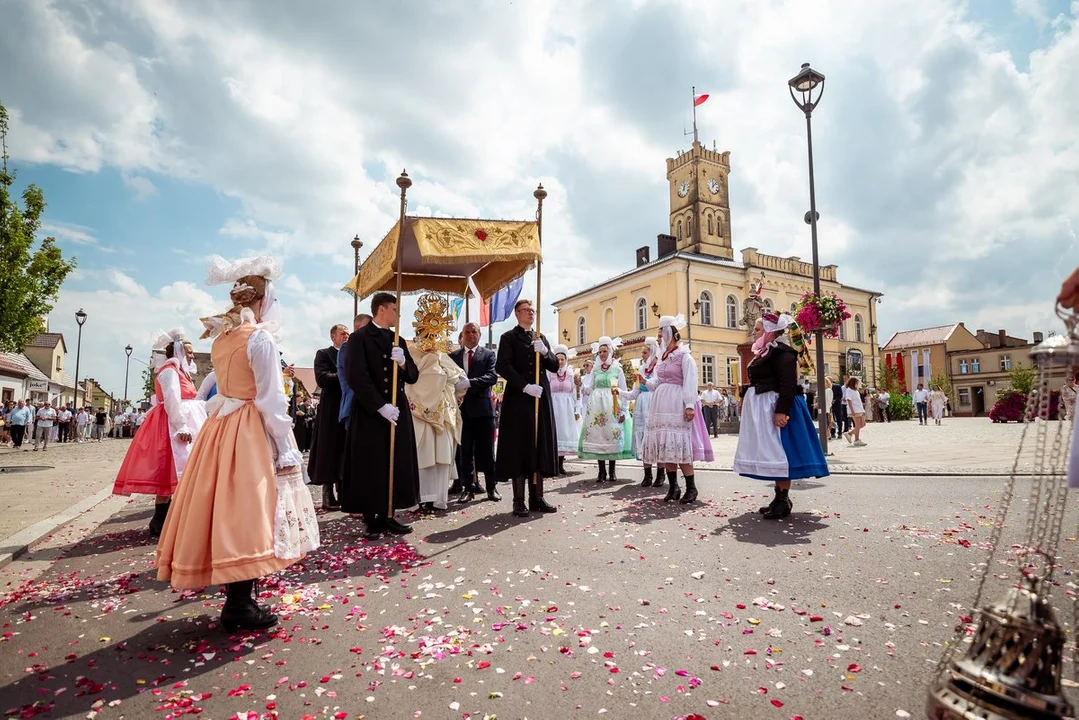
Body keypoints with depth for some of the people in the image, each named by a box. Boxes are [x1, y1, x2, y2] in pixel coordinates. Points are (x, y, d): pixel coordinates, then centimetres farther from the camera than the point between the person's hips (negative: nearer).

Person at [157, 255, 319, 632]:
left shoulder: (220, 338, 10)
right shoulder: (260, 338, -13)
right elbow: (271, 400, -16)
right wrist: (285, 450, -13)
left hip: (220, 429, 9)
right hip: (252, 432, -8)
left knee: (227, 510, 14)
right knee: (248, 513, -3)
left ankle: (237, 598, 28)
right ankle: (240, 604, 5)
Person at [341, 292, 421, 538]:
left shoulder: (398, 341, 15)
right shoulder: (359, 338, -5)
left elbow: (413, 376, 13)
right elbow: (356, 377, -15)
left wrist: (403, 363, -9)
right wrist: (380, 406, -19)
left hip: (398, 412, 6)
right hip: (370, 414, -6)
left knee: (395, 467, 6)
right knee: (370, 469, 0)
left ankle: (388, 516, 16)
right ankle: (371, 520, 11)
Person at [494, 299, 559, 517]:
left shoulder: (541, 338, 18)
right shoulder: (509, 337, 2)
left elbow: (555, 366, 13)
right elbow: (502, 366, -11)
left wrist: (544, 352, -7)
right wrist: (525, 386, -18)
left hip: (542, 398, 5)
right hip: (518, 399, -5)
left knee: (539, 446, 5)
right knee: (519, 448, -4)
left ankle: (537, 498, 11)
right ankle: (519, 501, 1)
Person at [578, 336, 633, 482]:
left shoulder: (617, 369, 5)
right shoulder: (595, 369, 12)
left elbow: (623, 391, 3)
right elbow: (588, 389, 8)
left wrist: (623, 411, -3)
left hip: (612, 407, -2)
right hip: (597, 406, 2)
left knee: (612, 436, -3)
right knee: (597, 436, -1)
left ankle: (612, 471, 7)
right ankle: (602, 471, 5)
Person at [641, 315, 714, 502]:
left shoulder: (684, 356, -5)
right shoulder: (662, 358, 17)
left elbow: (690, 383, -12)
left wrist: (690, 405, -20)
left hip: (678, 405, -8)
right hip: (662, 404, 8)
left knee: (679, 445, -9)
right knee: (665, 445, 6)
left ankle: (691, 487, 1)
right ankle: (673, 487, 14)